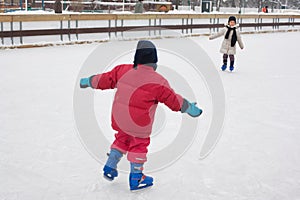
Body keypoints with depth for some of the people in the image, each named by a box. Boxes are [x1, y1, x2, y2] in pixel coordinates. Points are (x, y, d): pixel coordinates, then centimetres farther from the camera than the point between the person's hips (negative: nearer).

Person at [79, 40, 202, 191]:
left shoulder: (123, 70, -6)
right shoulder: (158, 82, -17)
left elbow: (105, 79, 5)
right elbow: (174, 100, -9)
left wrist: (88, 81, 23)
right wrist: (190, 108, 5)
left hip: (118, 118, 5)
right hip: (139, 123, -4)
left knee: (122, 139, 27)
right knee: (139, 145, 14)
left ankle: (110, 167, 31)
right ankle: (136, 178, 23)